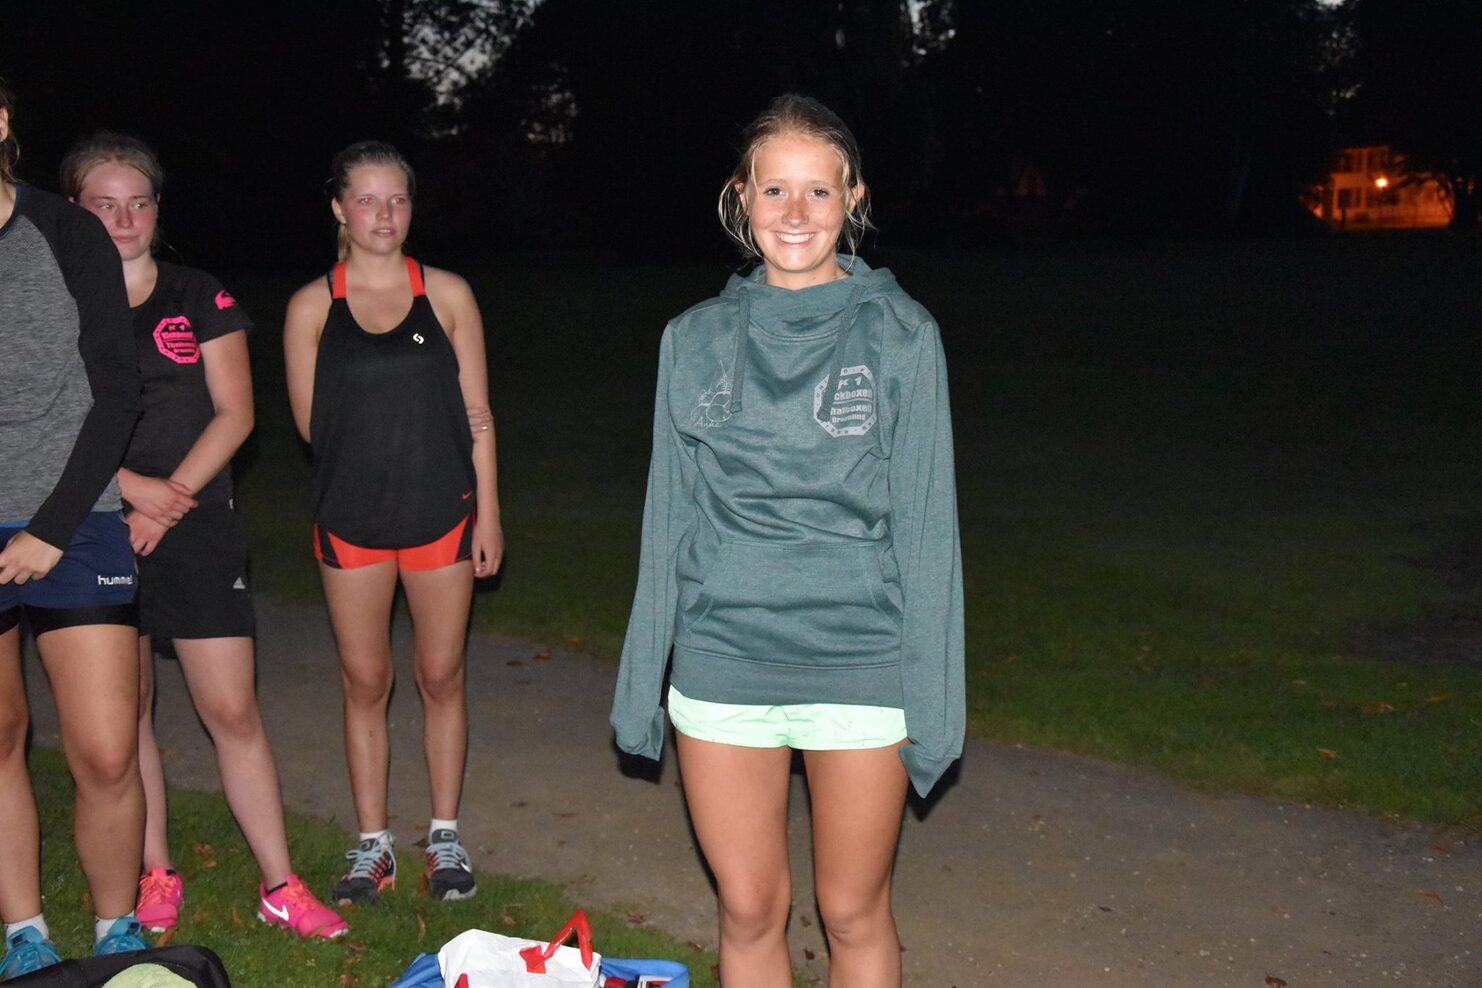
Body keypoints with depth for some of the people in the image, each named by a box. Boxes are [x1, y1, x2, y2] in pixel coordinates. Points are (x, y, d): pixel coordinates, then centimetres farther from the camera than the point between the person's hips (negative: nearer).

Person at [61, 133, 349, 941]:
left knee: (233, 712, -2)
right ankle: (155, 877, 25)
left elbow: (234, 413, 0)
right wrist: (134, 488, -16)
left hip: (199, 532, -1)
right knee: (124, 715, 9)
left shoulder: (201, 299, 6)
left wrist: (169, 499, -10)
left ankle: (280, 887, 7)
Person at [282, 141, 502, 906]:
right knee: (364, 681, 9)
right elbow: (309, 421, 2)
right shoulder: (312, 306, 0)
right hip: (350, 518, 0)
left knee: (441, 676, 8)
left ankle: (445, 834, 24)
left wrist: (488, 511, -1)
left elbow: (476, 413, 2)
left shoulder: (447, 295, 0)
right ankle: (373, 843, 23)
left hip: (441, 513, 0)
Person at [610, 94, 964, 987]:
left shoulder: (900, 335, -3)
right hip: (722, 660, 2)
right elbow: (671, 518, 9)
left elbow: (925, 521, -2)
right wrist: (645, 681, 10)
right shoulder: (696, 339, 4)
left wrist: (932, 695, -4)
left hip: (860, 667, -2)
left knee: (854, 914, 11)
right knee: (749, 911, 13)